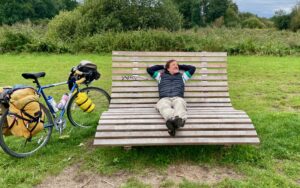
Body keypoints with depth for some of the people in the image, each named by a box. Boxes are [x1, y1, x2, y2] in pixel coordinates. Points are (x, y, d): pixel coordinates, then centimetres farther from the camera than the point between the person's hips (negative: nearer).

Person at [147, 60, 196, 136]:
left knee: (179, 105, -39)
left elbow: (192, 68, 44)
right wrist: (162, 66, 44)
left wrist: (180, 66, 47)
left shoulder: (182, 76, 37)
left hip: (178, 98, 1)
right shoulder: (161, 76, 35)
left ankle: (179, 118, -70)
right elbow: (149, 69, 38)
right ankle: (173, 118, -70)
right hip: (164, 99, -1)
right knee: (164, 107, -40)